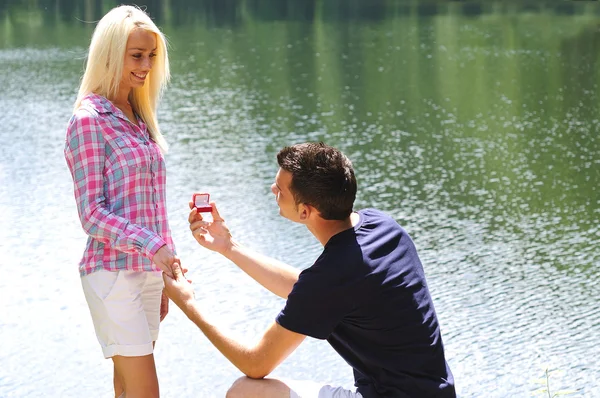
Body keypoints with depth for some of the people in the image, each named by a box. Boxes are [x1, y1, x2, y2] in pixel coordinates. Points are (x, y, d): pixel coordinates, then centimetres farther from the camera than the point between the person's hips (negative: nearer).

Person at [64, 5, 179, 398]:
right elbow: (92, 214, -14)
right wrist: (153, 246, -23)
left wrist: (163, 277, 16)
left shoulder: (139, 117, 13)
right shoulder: (89, 120, -9)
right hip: (113, 272, -7)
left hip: (148, 272, 7)